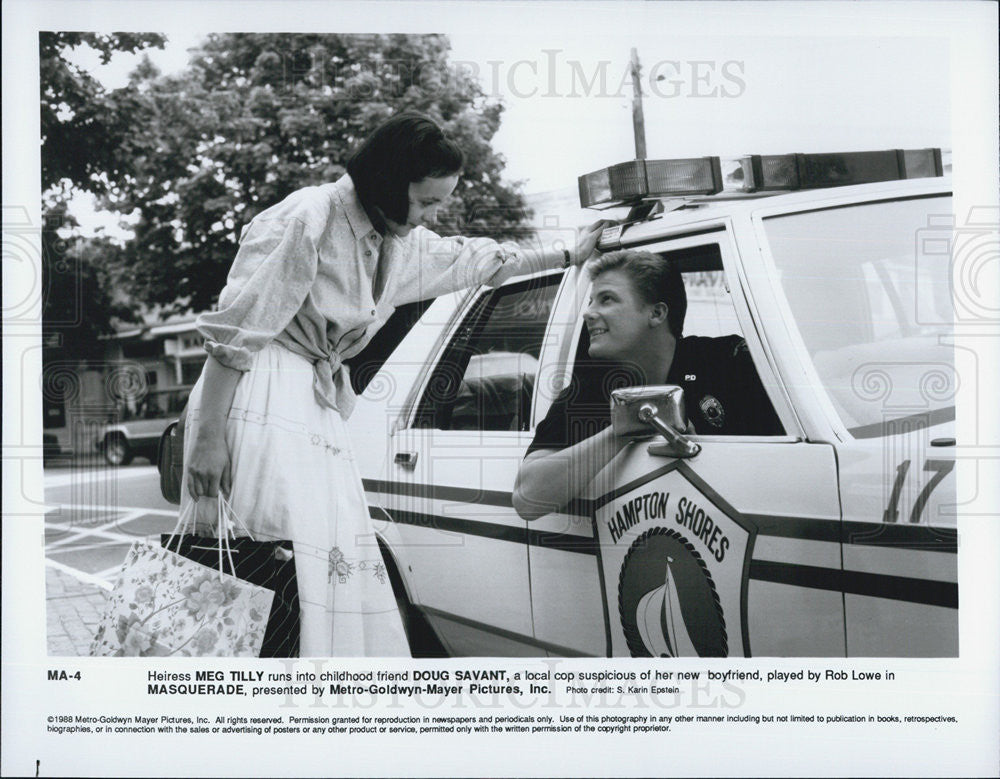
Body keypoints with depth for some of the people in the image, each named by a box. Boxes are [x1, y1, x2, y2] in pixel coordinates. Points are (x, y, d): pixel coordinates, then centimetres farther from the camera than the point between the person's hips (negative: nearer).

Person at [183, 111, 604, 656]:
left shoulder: (401, 242, 13)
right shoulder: (307, 220, -14)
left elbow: (476, 260, 30)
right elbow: (234, 332, -15)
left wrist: (570, 255, 38)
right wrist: (208, 437, -18)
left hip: (318, 404, 9)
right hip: (261, 401, -8)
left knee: (340, 561, 2)